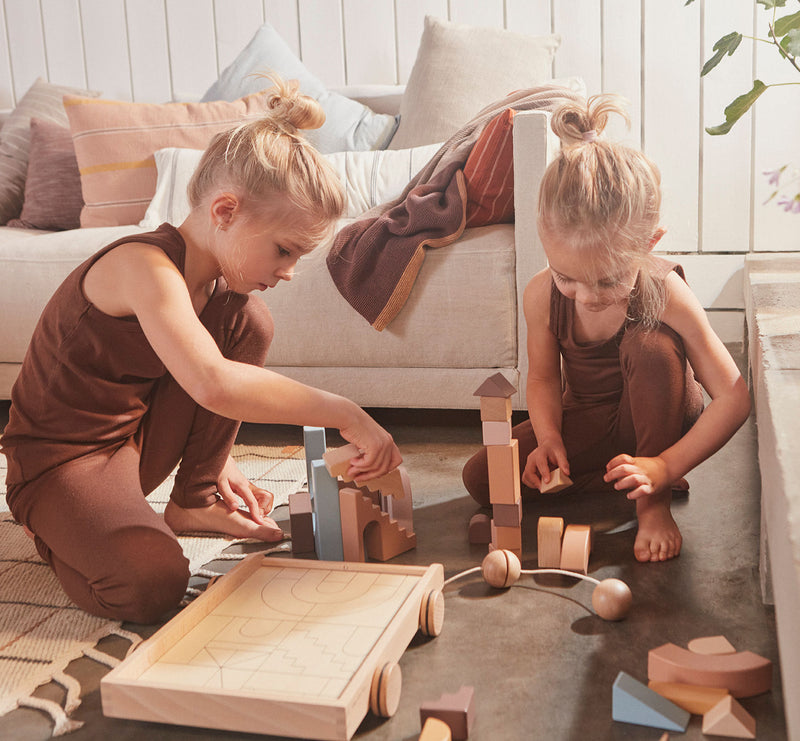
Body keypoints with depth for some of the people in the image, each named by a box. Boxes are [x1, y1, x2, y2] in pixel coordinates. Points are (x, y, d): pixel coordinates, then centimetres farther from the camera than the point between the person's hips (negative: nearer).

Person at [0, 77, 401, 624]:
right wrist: (345, 414, -40)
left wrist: (216, 459, 8)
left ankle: (194, 502, 7)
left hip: (140, 437, 8)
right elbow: (212, 385, -45)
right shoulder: (144, 265, -29)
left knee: (249, 321, -4)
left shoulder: (217, 279, -1)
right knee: (150, 584, -33)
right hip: (63, 460, -8)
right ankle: (63, 532, 4)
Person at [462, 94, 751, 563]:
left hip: (657, 420, -4)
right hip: (584, 421, 4)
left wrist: (665, 467, -34)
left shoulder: (666, 295, -29)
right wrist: (548, 437, -23)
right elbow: (543, 377, -3)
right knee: (481, 478, -11)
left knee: (651, 344, -35)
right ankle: (633, 479, -2)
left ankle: (655, 502, -18)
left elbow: (733, 398, -27)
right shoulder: (542, 295, -19)